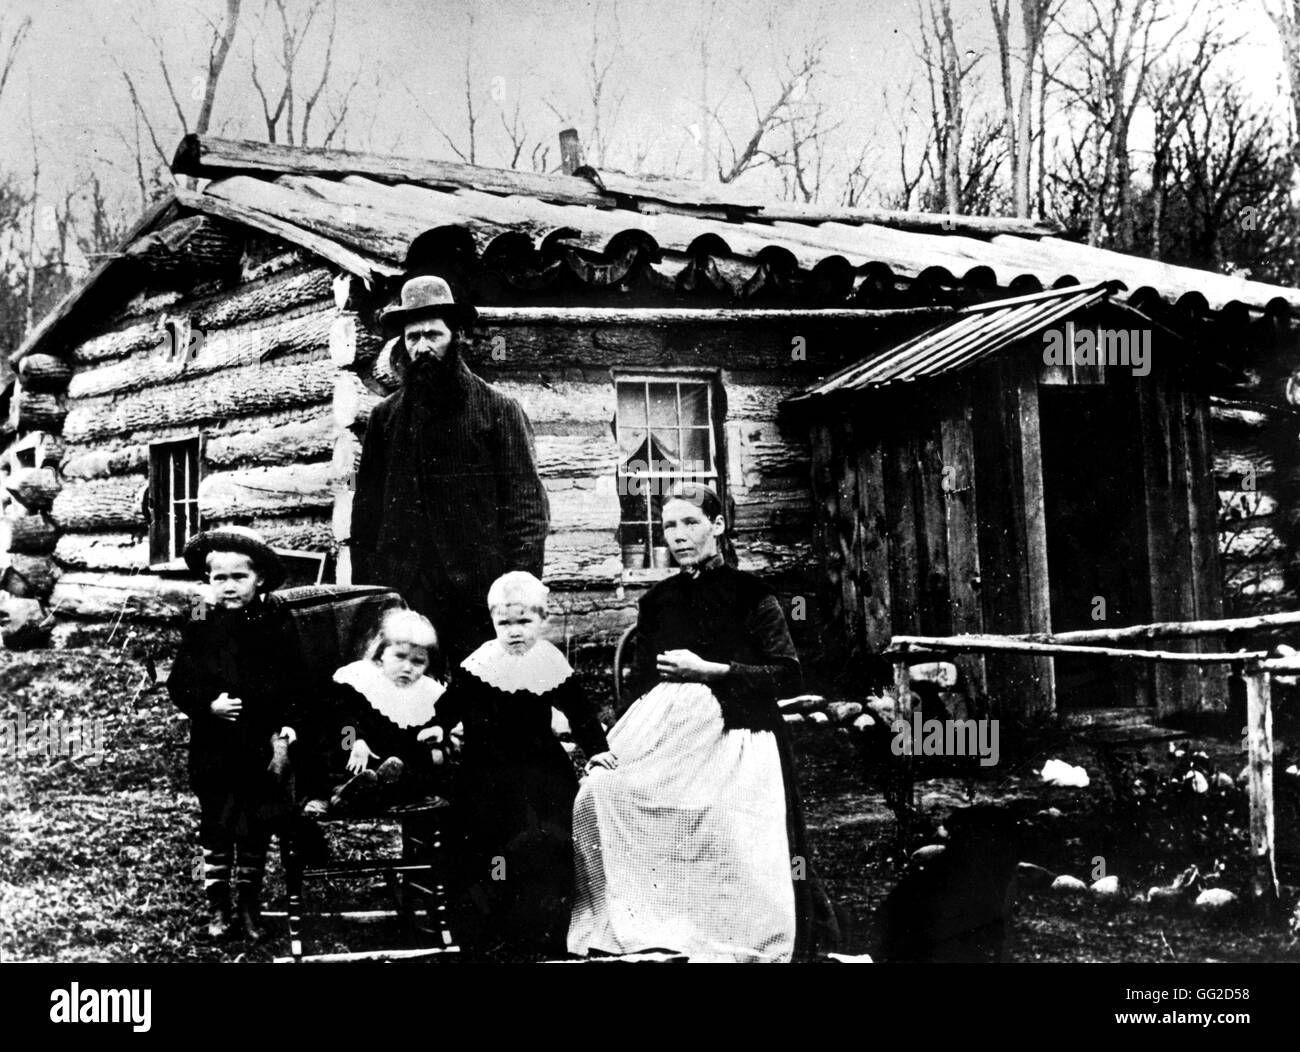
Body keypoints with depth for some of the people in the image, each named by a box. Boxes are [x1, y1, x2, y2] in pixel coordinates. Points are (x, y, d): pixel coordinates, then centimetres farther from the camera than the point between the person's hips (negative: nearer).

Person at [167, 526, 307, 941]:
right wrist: (209, 705, -17)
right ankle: (218, 906, 21)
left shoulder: (276, 625, -4)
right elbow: (179, 684, -1)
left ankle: (250, 903, 25)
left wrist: (285, 731, -8)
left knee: (255, 832, 10)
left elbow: (295, 685, 0)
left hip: (263, 750, 0)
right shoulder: (200, 627, -3)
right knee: (215, 830, 8)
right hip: (214, 750, 0)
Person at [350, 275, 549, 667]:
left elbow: (527, 506, 0)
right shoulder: (385, 418, 12)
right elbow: (366, 513, 13)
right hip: (403, 598, 2)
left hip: (481, 600, -2)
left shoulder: (498, 410, 4)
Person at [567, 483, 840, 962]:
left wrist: (712, 670, -12)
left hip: (736, 738, -4)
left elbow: (788, 677, -5)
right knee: (601, 791, -18)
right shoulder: (657, 600, 13)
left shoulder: (750, 594, 0)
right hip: (669, 739, 4)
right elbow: (639, 683, 19)